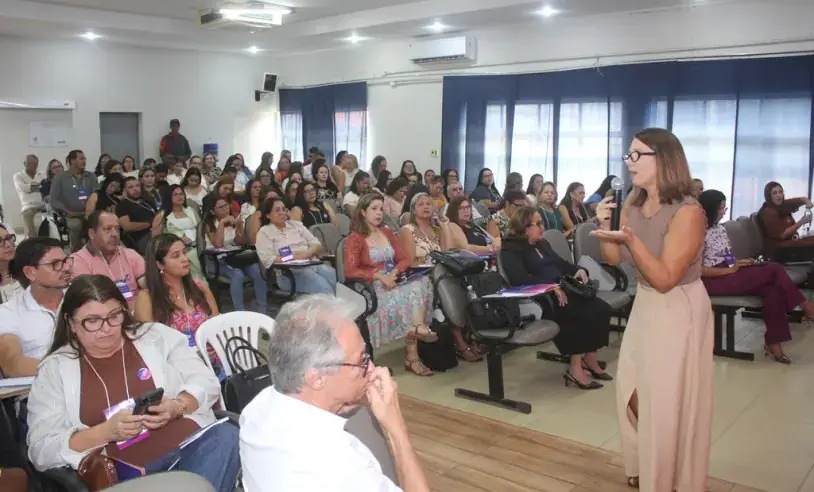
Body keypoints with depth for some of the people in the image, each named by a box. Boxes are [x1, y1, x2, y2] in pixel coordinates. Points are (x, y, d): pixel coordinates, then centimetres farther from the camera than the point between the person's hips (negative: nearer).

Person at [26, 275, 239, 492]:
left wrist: (178, 406, -12)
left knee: (226, 435, -29)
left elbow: (207, 383, 10)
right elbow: (41, 451, 2)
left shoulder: (156, 335, 14)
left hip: (192, 445, 4)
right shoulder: (54, 370, 9)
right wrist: (105, 432, -14)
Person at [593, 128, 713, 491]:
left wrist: (631, 238, -35)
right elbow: (614, 258, 6)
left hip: (679, 311, -7)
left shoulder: (688, 212, -23)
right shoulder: (633, 203, -1)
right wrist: (605, 225, -12)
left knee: (668, 401, 4)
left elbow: (664, 279, -25)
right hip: (644, 305, 8)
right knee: (632, 392, 16)